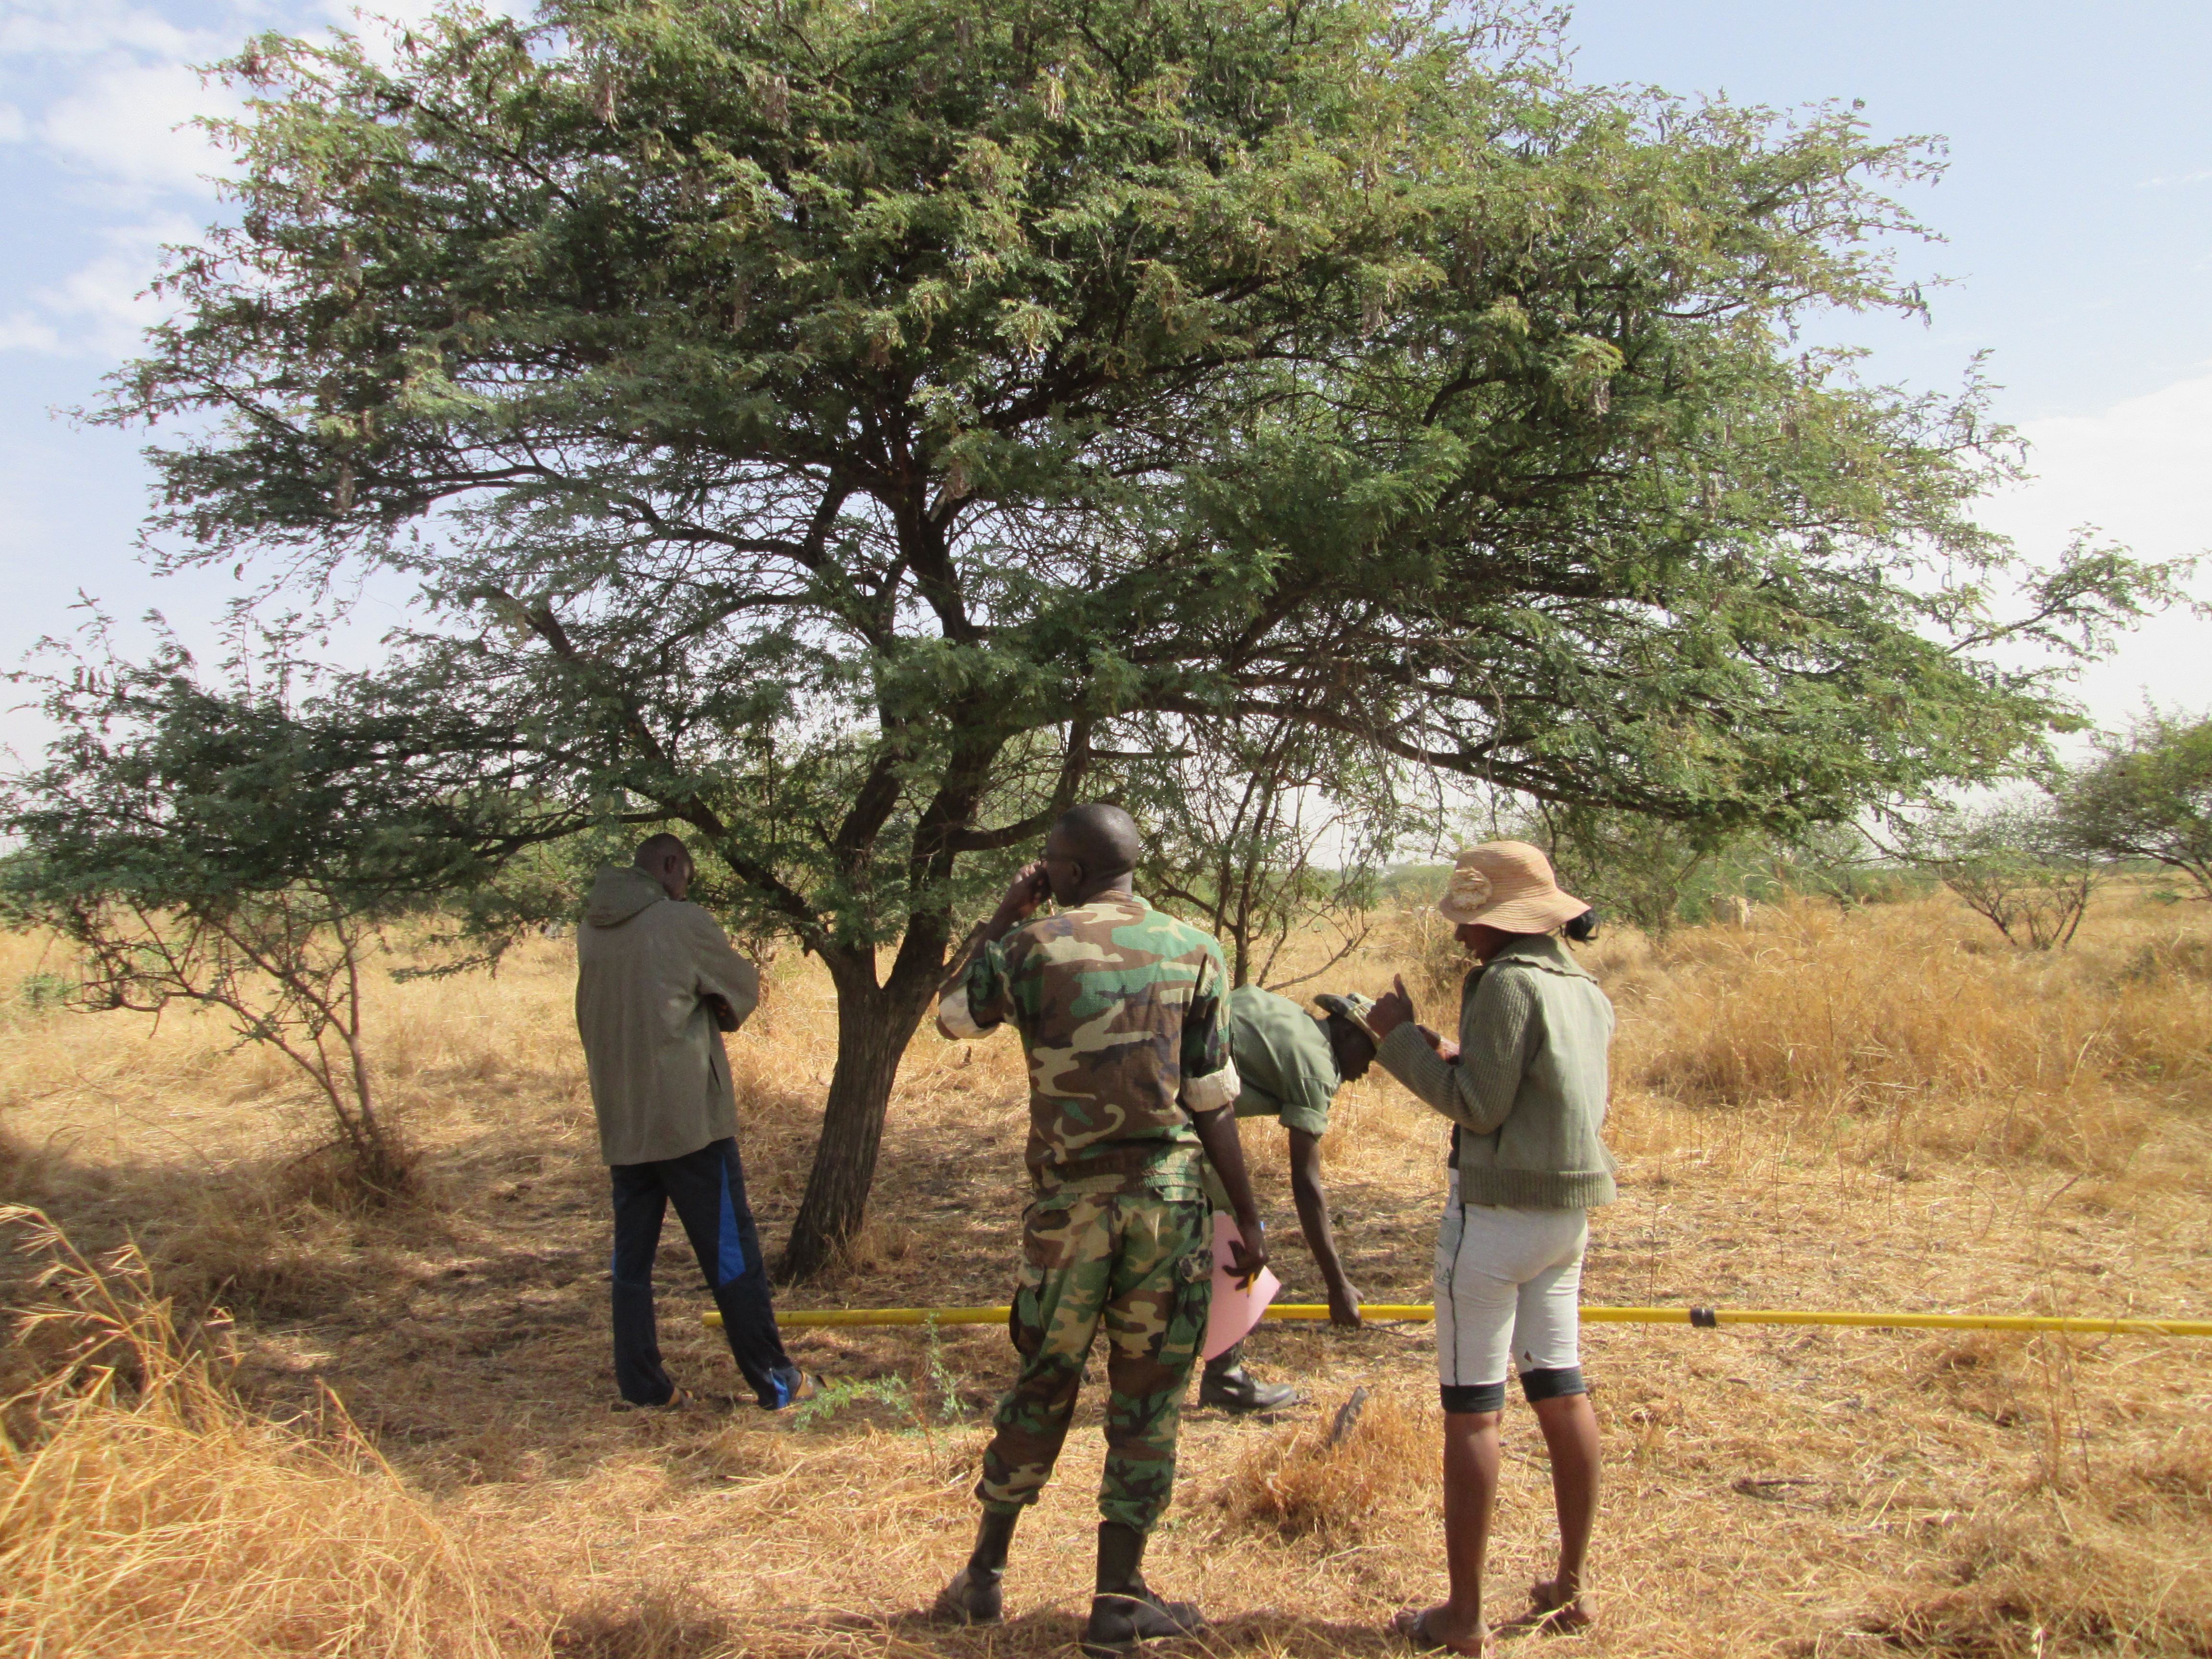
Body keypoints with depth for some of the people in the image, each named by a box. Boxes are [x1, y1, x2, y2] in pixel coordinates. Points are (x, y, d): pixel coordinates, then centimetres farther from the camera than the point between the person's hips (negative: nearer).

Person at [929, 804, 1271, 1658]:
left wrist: (1001, 917, 14)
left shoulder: (1032, 945, -5)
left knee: (1042, 1382, 15)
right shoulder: (1194, 952, -1)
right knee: (1148, 1395, 9)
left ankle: (984, 1575, 26)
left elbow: (953, 1014, 12)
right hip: (1169, 1194, 0)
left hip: (1071, 1198, 1)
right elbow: (1212, 1104, -2)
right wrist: (1249, 1218, 5)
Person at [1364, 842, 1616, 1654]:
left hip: (1498, 1211, -9)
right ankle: (1570, 1584, 26)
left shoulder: (1508, 984, -16)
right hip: (1568, 1212, 9)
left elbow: (1479, 1104, -18)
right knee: (1561, 1392, 16)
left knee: (1471, 1408, -2)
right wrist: (1456, 1061, 17)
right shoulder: (1587, 991, 10)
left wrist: (1403, 1037, -9)